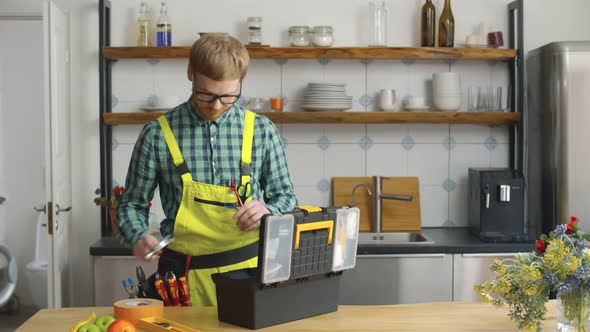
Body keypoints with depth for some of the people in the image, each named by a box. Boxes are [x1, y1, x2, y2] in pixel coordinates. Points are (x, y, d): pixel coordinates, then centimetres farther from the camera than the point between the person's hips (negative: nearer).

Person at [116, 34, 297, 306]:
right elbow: (132, 204, 7)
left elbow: (285, 197, 12)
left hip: (247, 269, 1)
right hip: (185, 274, -1)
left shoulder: (262, 131, 4)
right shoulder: (158, 134, -1)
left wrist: (267, 210, -9)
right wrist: (139, 237, -12)